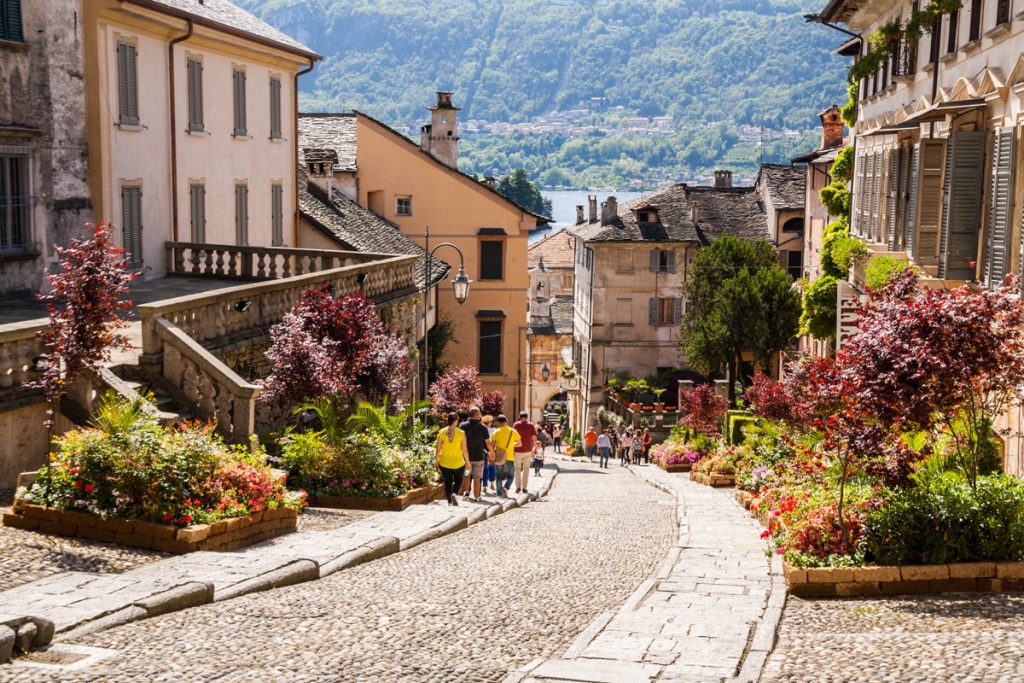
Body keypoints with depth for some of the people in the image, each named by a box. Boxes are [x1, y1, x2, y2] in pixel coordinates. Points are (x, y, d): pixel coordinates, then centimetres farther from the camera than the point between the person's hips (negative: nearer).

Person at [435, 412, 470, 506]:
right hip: (458, 463, -1)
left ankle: (449, 502, 16)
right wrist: (467, 461, 4)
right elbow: (464, 450, -8)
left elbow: (438, 448, -2)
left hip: (444, 463, 1)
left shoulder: (442, 432, -6)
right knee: (458, 479, 20)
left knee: (447, 482, 15)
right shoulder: (461, 433, -11)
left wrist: (436, 460, 11)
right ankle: (455, 494, -5)